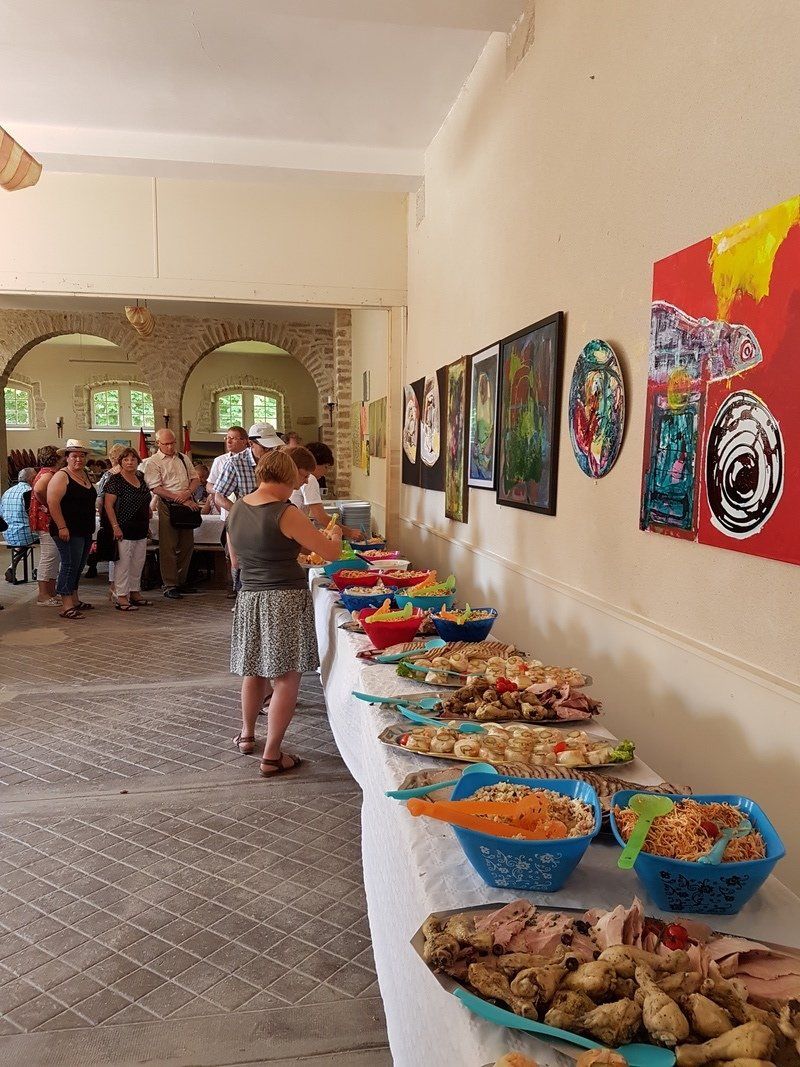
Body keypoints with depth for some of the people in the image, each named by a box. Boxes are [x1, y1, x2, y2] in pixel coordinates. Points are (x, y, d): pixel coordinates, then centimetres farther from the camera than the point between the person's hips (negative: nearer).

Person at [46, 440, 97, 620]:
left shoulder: (86, 475, 15)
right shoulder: (61, 476, -10)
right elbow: (52, 502, -19)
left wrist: (91, 528, 23)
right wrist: (62, 527, -24)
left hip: (85, 531, 9)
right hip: (68, 531, -9)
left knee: (78, 566, 15)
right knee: (70, 565, -11)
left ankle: (75, 600, 25)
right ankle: (67, 607, -10)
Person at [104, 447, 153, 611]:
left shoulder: (141, 479, 12)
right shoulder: (115, 480, -9)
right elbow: (108, 505, -14)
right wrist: (115, 526, -19)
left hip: (141, 530, 8)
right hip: (124, 530, -7)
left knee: (138, 562, 12)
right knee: (123, 562, -5)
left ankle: (135, 593, 23)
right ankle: (121, 597, 1)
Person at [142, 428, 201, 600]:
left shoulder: (183, 458, 15)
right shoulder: (152, 462, -3)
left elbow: (195, 479, 14)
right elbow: (156, 488, -12)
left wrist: (188, 493, -8)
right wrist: (181, 500, -17)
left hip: (188, 505, 6)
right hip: (168, 506, -6)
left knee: (187, 545, 9)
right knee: (168, 547, -3)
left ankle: (181, 581, 20)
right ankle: (170, 586, 3)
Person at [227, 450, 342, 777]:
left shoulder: (237, 509, 5)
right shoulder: (286, 514, -15)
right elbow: (331, 553, -10)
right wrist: (335, 536, 13)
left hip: (249, 598, 7)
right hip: (285, 599, -7)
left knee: (253, 670, 23)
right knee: (286, 678, 2)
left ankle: (247, 734, 40)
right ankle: (271, 756, 5)